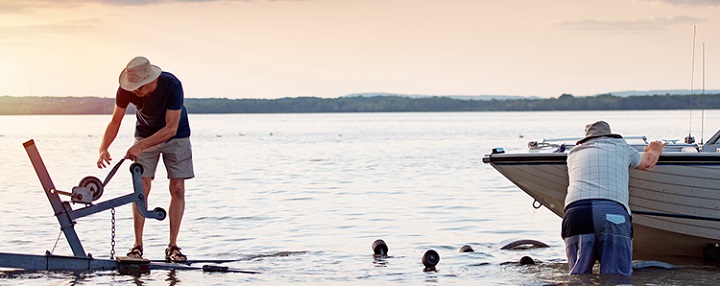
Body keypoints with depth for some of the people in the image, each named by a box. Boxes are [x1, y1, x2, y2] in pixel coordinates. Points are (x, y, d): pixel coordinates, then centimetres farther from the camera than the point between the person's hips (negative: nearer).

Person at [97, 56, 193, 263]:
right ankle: (137, 246, -6)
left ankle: (172, 246, -3)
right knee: (141, 188, -10)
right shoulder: (126, 90, -25)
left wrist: (141, 146, -40)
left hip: (175, 137, -2)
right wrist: (103, 148, -29)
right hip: (145, 135, 2)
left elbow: (171, 128, -32)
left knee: (177, 189, -8)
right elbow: (115, 122, -13)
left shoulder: (171, 85, -34)